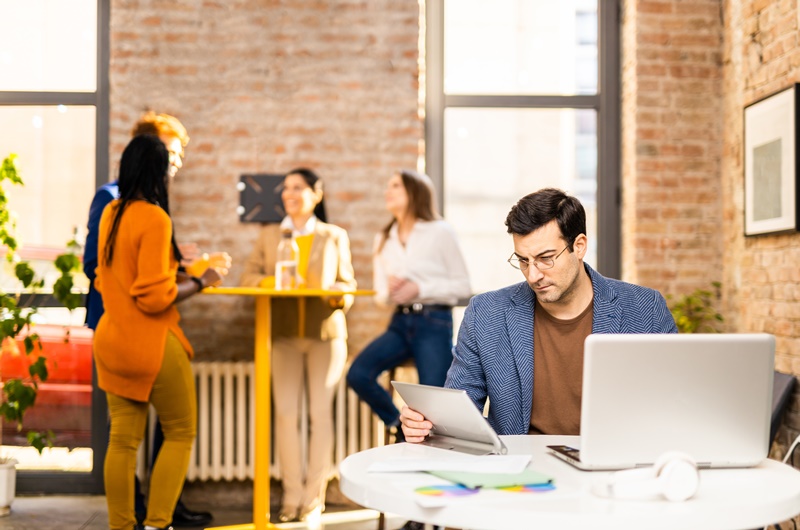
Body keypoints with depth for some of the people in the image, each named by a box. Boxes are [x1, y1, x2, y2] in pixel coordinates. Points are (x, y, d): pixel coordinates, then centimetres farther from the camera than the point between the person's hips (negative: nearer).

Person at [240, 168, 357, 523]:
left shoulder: (334, 236, 14)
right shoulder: (270, 235, 17)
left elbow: (347, 285, 10)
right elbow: (248, 277, 8)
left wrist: (338, 295, -13)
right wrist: (275, 281, -12)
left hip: (326, 331, -1)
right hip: (284, 332, 1)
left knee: (321, 412, -5)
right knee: (285, 411, -5)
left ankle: (315, 496, 1)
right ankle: (292, 495, 2)